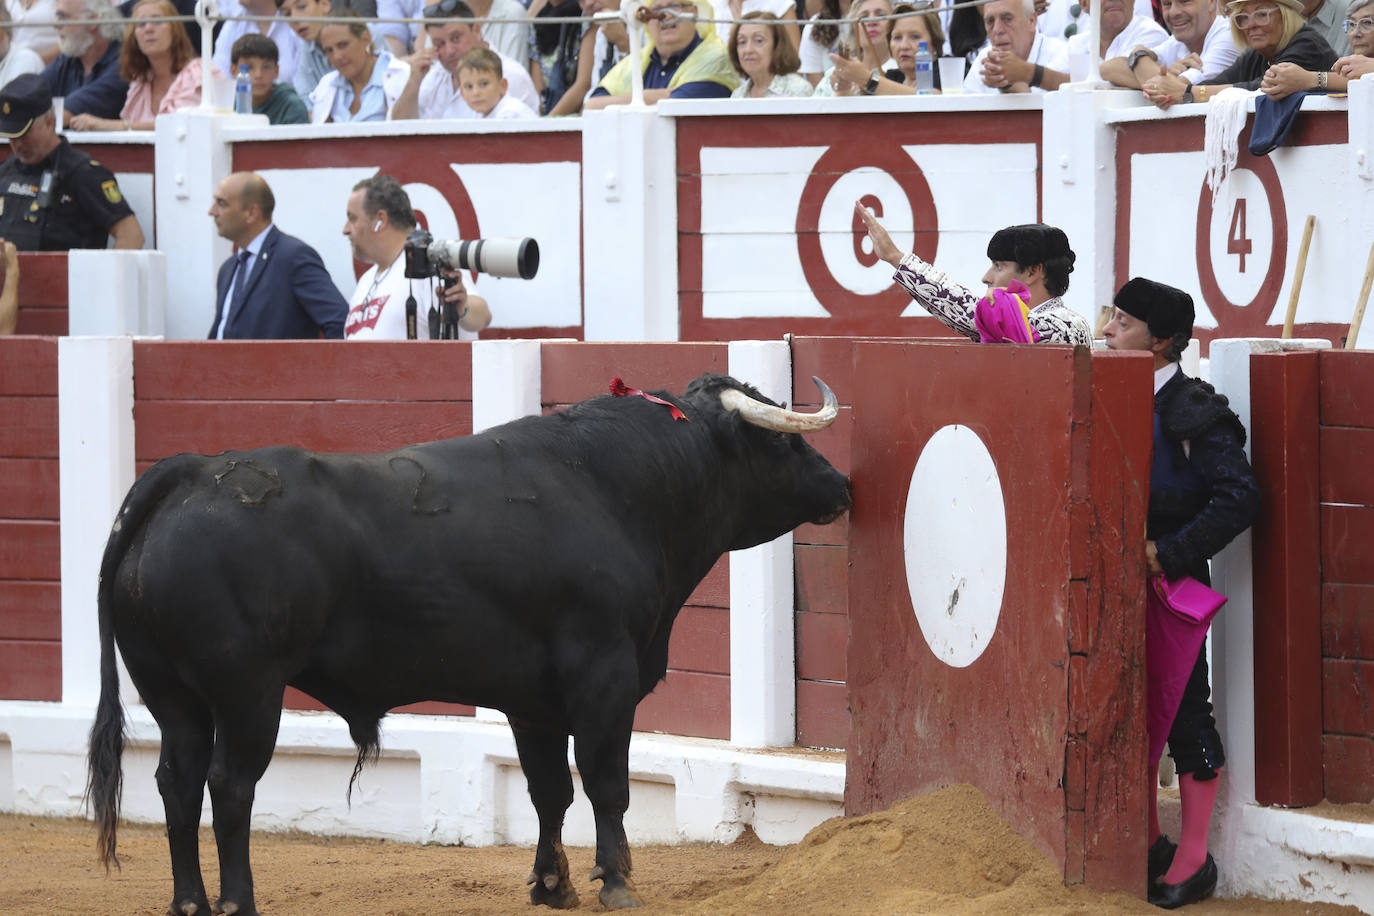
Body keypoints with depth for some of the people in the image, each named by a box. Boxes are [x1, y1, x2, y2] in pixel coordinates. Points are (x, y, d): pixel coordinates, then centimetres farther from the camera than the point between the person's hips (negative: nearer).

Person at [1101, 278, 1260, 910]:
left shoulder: (1195, 414, -15)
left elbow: (1238, 498, -20)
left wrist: (1170, 552, -21)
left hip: (1173, 588, -7)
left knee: (1184, 715, -1)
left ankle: (1194, 859, 7)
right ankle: (1148, 844, 25)